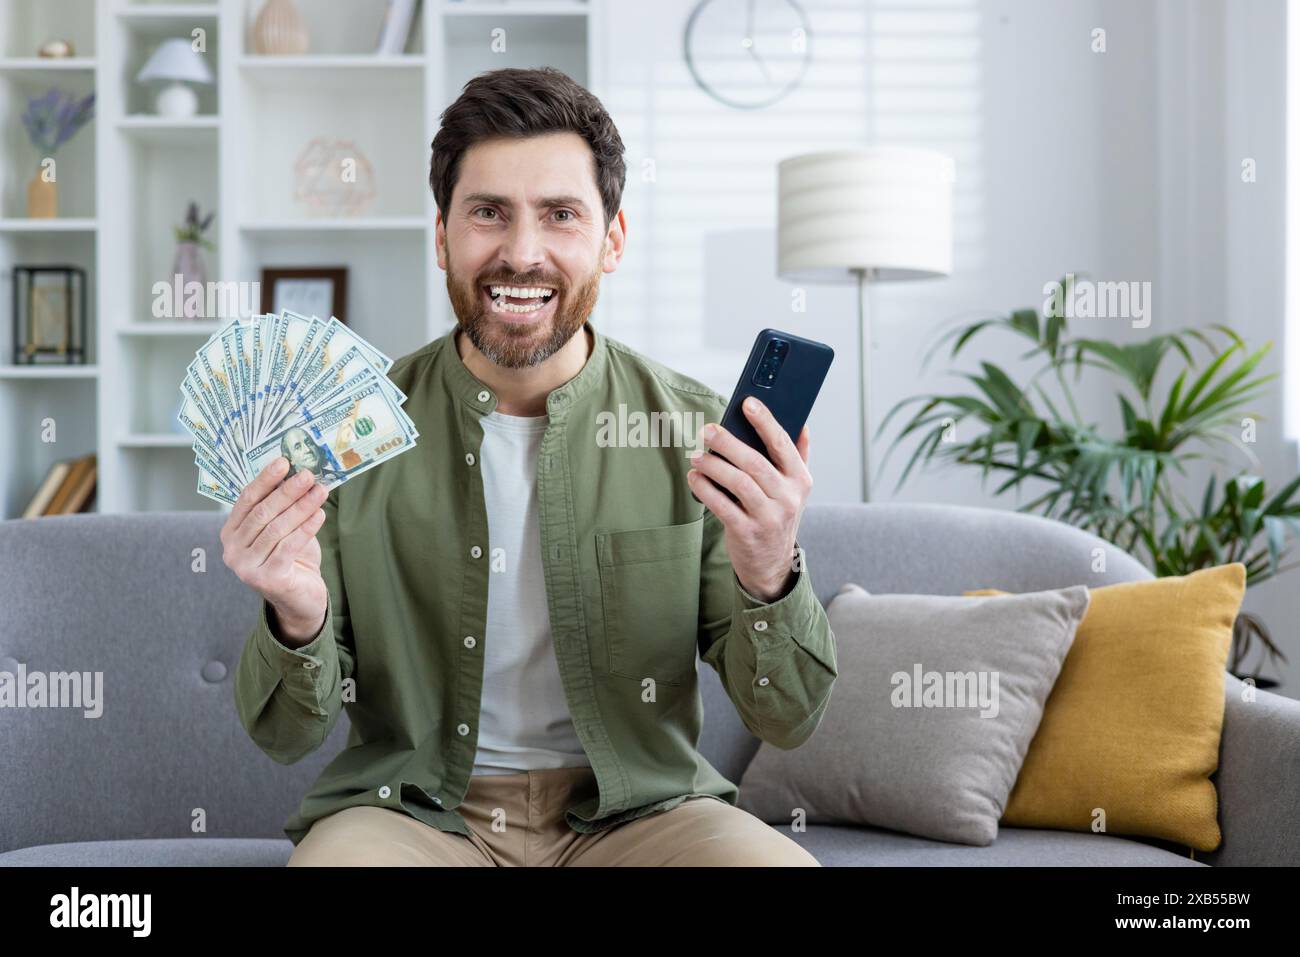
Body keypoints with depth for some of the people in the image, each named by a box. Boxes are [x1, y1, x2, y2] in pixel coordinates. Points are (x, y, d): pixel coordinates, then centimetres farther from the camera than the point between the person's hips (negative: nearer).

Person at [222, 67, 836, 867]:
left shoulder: (697, 432, -6)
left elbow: (787, 722, -5)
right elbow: (288, 736, -4)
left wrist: (770, 583, -26)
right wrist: (298, 622, -26)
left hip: (634, 812, 1)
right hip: (410, 809, 0)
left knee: (780, 862, -28)